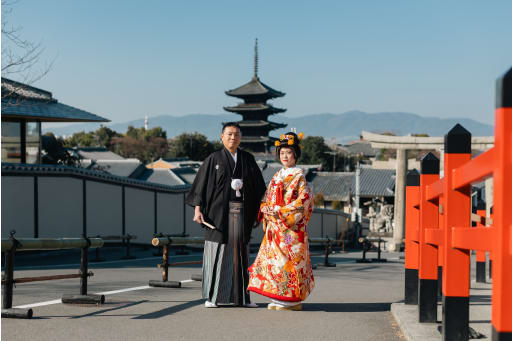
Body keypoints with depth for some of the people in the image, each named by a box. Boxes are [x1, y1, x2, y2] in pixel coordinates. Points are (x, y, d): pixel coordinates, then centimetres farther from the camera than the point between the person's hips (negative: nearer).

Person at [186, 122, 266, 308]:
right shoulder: (213, 159, 2)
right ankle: (212, 297, 5)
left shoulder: (248, 159, 10)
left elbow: (258, 187, 12)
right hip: (219, 212, -3)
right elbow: (201, 185, -1)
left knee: (240, 253, 6)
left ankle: (242, 296, 12)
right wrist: (197, 209, -11)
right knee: (217, 252, -2)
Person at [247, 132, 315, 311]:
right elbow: (267, 198, 19)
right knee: (274, 258, 5)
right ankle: (278, 298, 11)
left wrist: (281, 211, -17)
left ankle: (294, 299, -1)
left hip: (291, 226, -7)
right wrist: (266, 209, -3)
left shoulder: (298, 176, -4)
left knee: (289, 260, -7)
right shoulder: (277, 176, 17)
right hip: (275, 225, 7)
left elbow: (304, 199, -13)